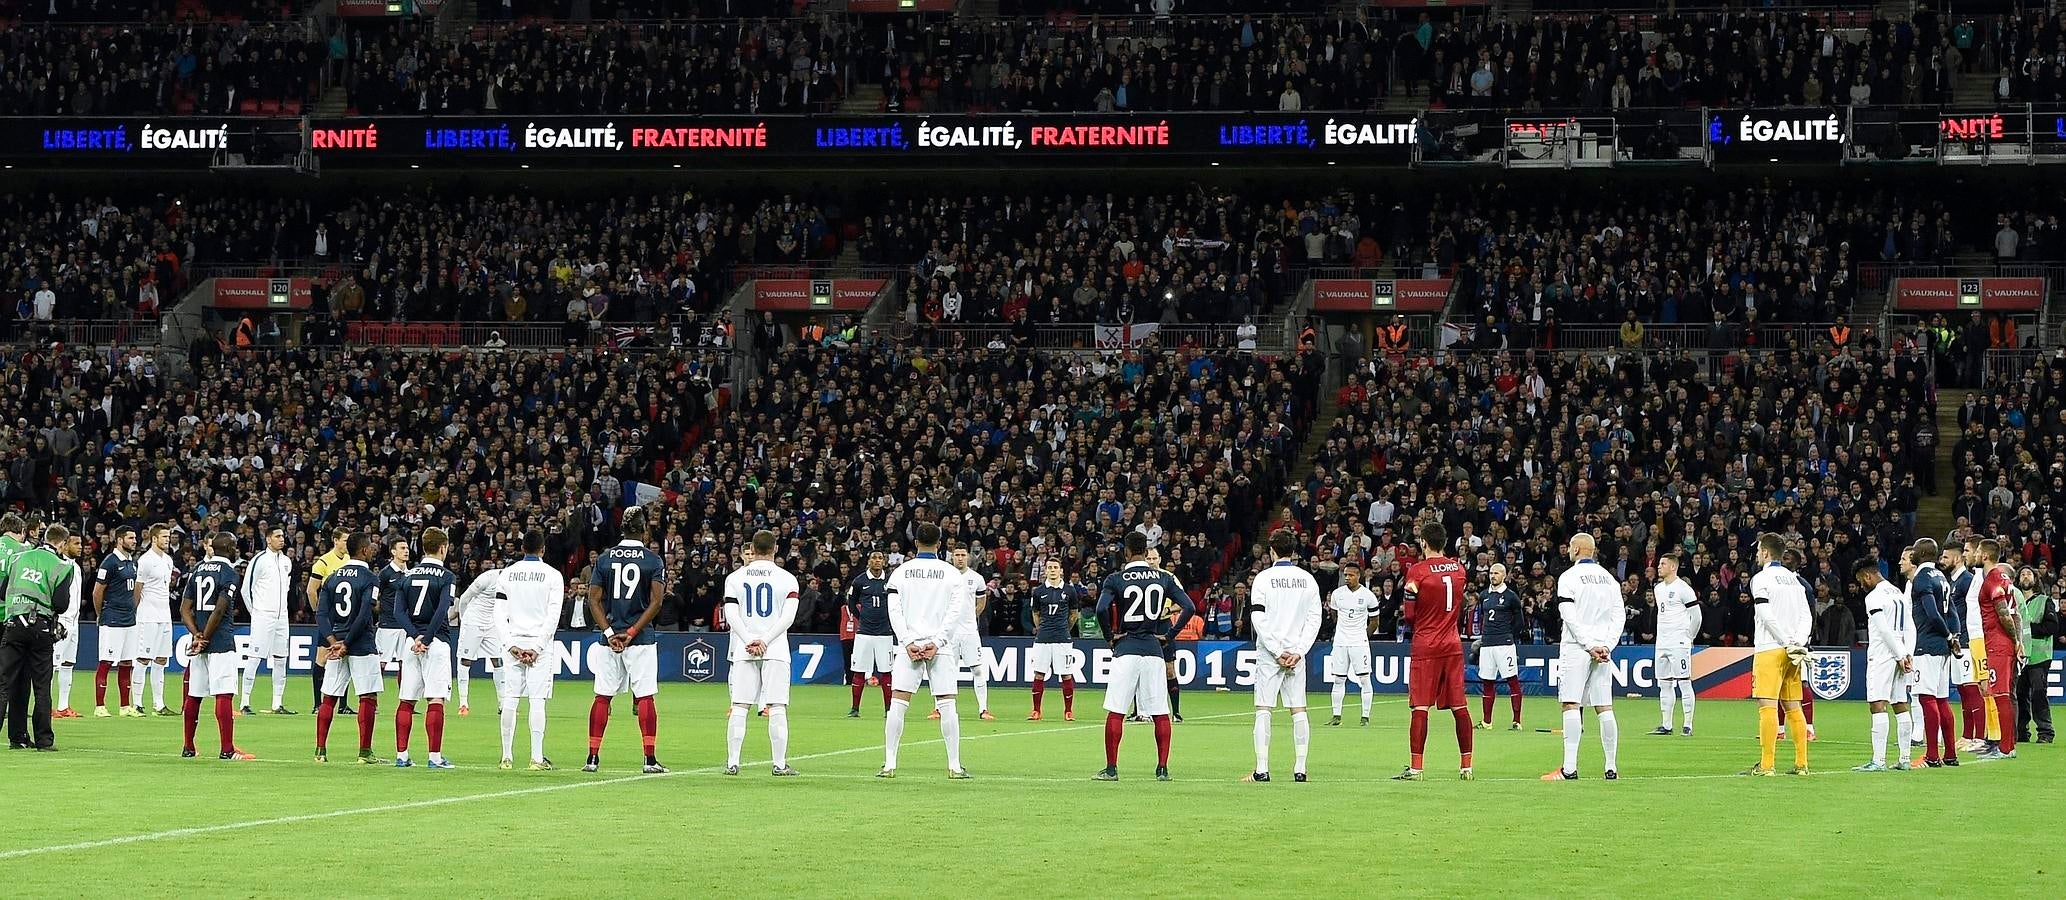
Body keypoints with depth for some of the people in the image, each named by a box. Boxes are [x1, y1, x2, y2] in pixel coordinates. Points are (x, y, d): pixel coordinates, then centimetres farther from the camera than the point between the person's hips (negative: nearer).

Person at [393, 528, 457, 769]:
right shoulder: (446, 576, -4)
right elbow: (442, 611, -16)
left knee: (406, 701, 7)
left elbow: (399, 611, 1)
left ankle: (401, 756, 6)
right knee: (435, 701, -5)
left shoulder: (407, 575, 10)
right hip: (436, 641, -5)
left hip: (411, 640, 5)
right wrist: (426, 639, -13)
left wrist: (416, 637, -7)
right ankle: (435, 757, -9)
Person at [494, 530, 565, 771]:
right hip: (539, 642, -2)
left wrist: (510, 645, -3)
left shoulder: (507, 573, 6)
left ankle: (506, 757, 6)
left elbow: (499, 614, 0)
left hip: (512, 643, 2)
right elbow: (553, 616, -8)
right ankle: (537, 758, -6)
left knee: (509, 700, 5)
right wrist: (538, 648, -8)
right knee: (537, 700, -2)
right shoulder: (553, 575, -1)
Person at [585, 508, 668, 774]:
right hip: (641, 639, -3)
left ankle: (593, 757, 7)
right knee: (645, 697, 0)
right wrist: (631, 633, -9)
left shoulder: (605, 558, 5)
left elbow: (594, 600, 0)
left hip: (610, 637, 3)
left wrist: (610, 632, -4)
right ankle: (650, 760, -4)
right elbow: (657, 601, -11)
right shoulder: (653, 560, -3)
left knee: (602, 697, 7)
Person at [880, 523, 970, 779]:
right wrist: (936, 642, -8)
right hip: (939, 647, 0)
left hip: (908, 645, 0)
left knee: (897, 704, 1)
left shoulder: (900, 572, 6)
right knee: (947, 705, 2)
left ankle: (889, 764, -3)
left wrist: (908, 642, -6)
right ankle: (955, 766, 0)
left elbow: (894, 611, -1)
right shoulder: (952, 573, 4)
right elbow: (955, 611, -5)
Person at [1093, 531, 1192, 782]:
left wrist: (1111, 636, -3)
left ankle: (1111, 768, -1)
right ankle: (1163, 768, 4)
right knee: (1160, 713, 6)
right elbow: (1189, 608, 1)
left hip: (1126, 649, -3)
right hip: (1153, 649, 3)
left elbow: (1102, 609, -18)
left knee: (1115, 712, 1)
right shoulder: (1163, 578, 6)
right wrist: (1168, 635, 7)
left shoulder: (1116, 579, -3)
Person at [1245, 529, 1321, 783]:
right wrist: (1298, 651, -1)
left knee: (1263, 710, -1)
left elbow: (1258, 620, -10)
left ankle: (1262, 770, -7)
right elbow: (1314, 619, 3)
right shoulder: (1308, 579, 6)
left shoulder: (1263, 578, -4)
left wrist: (1278, 652, -8)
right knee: (1298, 710, 6)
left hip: (1269, 654, -3)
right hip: (1296, 653, 3)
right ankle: (1300, 769, 3)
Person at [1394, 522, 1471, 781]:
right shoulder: (1458, 568, 6)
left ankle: (1415, 767, -8)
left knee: (1420, 707, -5)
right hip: (1453, 645, 5)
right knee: (1460, 707, 7)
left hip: (1426, 646, -5)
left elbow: (1409, 615, -8)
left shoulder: (1417, 571, -9)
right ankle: (1467, 766, 9)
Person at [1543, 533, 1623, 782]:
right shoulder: (1608, 578, 13)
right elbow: (1619, 615, 7)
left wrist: (1590, 645, -13)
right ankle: (1611, 768, 6)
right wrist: (1606, 645, 0)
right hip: (1603, 650, 6)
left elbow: (1570, 617, -13)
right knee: (1604, 707, 7)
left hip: (1577, 648, -6)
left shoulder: (1569, 577, -5)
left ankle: (1569, 768, -17)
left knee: (1571, 705, -9)